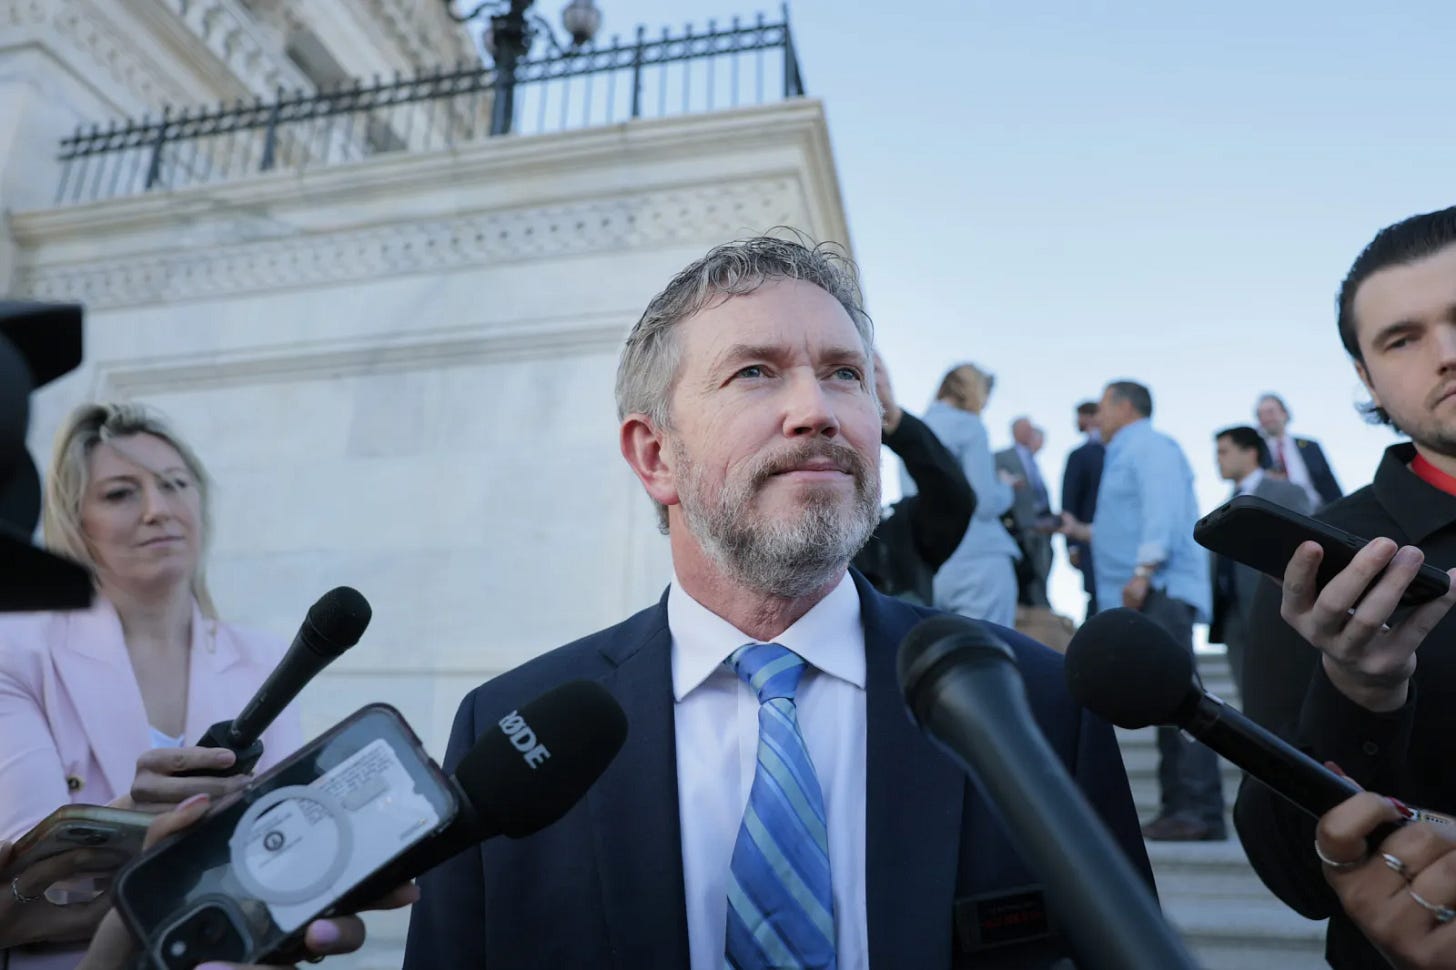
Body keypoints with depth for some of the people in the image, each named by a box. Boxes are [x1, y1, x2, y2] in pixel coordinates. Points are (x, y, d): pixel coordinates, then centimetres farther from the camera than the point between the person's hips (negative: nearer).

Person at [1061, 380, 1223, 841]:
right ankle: (1180, 808, 7)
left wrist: (1143, 571, -25)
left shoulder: (1151, 446, -2)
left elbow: (1163, 513, -17)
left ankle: (1201, 811, -16)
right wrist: (1085, 532, 35)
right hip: (1138, 597, 10)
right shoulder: (1127, 454, 27)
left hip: (1159, 591, -10)